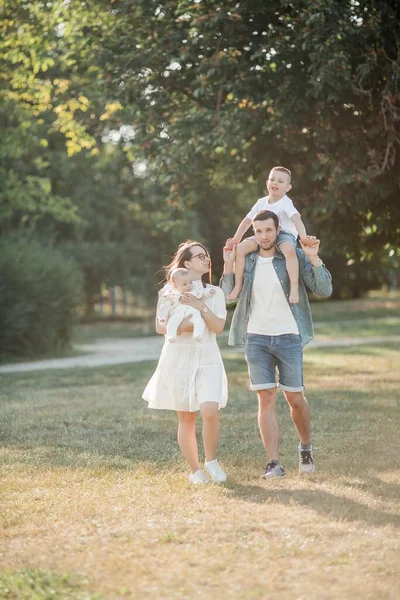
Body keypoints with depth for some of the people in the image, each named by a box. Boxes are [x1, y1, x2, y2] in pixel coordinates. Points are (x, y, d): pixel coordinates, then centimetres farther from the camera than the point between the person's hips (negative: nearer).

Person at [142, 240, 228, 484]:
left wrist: (202, 307, -15)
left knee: (210, 411, -18)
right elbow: (159, 326, -2)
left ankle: (212, 461, 2)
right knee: (186, 418, 1)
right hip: (178, 357, -1)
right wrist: (180, 327, -18)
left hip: (207, 358, 1)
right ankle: (195, 470, 13)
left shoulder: (215, 292, 9)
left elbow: (219, 326, -2)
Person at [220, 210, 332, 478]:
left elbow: (324, 290, -8)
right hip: (256, 338, 2)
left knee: (295, 398, 5)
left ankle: (306, 447, 31)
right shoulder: (246, 260, 5)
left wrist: (314, 258, -20)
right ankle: (274, 463, -2)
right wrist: (229, 265, -4)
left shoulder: (295, 257, -3)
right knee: (266, 399, -2)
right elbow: (227, 296, 8)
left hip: (288, 337, -2)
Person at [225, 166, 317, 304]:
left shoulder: (286, 203, -11)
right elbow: (247, 220, 14)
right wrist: (236, 239, 8)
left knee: (289, 250, -42)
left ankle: (294, 287, -41)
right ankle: (238, 285, -5)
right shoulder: (262, 202, 7)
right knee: (241, 248, -15)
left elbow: (296, 219, -27)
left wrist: (303, 237, -44)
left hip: (285, 235, -6)